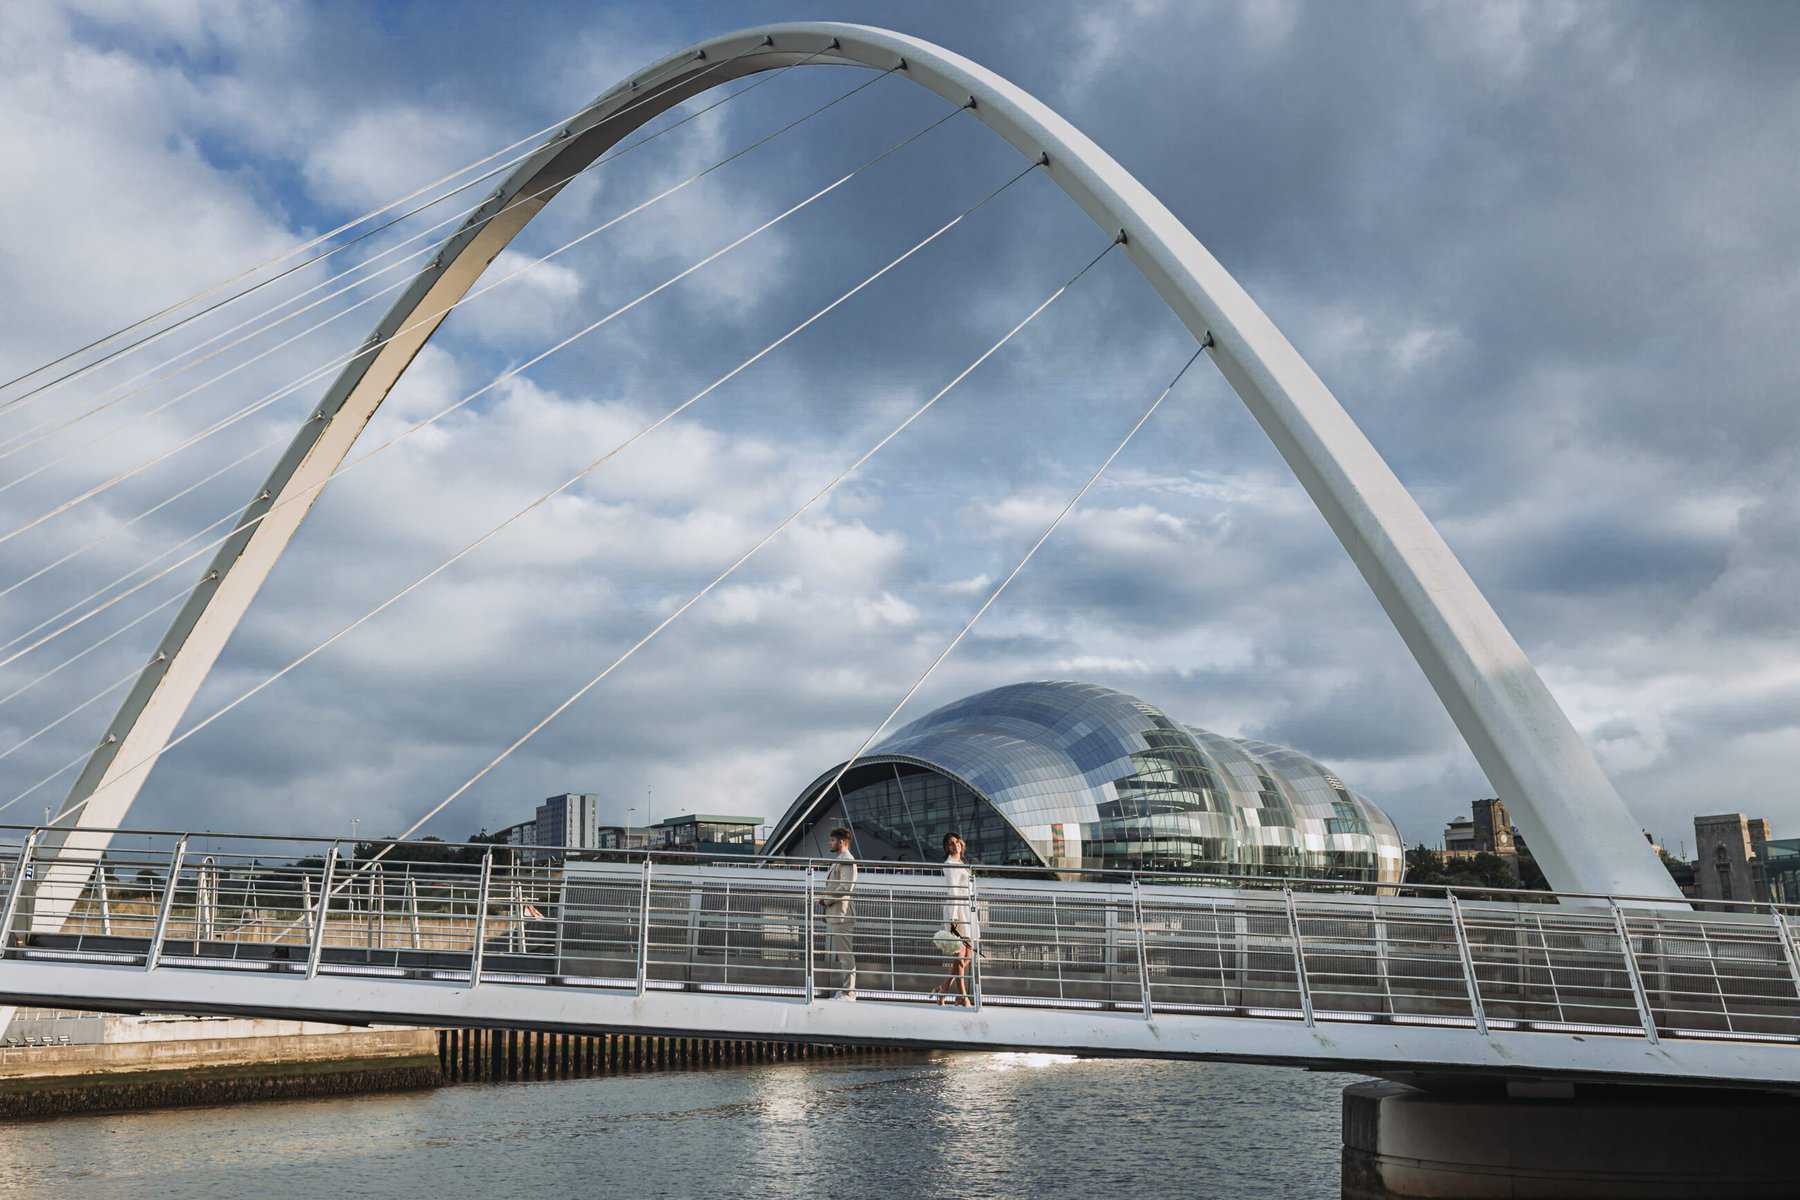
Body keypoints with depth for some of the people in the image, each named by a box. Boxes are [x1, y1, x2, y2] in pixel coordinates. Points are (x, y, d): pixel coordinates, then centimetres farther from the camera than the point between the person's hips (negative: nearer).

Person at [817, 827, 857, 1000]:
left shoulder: (847, 861, -13)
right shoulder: (838, 860, 19)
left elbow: (846, 887, -22)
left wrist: (827, 899, -16)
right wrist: (825, 899, 11)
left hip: (841, 913, -11)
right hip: (832, 914, 11)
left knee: (844, 954, -6)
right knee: (832, 953, 14)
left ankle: (848, 992, -3)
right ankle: (840, 988, 20)